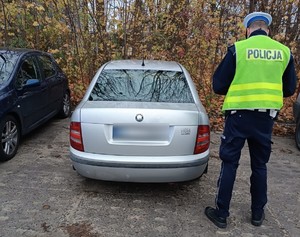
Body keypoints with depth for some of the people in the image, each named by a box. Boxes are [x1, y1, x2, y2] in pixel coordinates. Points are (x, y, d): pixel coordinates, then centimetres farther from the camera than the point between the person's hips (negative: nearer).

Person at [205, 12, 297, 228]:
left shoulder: (238, 49, -6)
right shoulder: (284, 52, 5)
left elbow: (218, 85, -4)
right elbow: (289, 89, 13)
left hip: (239, 115, -3)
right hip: (267, 117, 4)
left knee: (229, 163, 5)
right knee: (259, 165, 16)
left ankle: (221, 214, 14)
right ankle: (258, 213, 29)